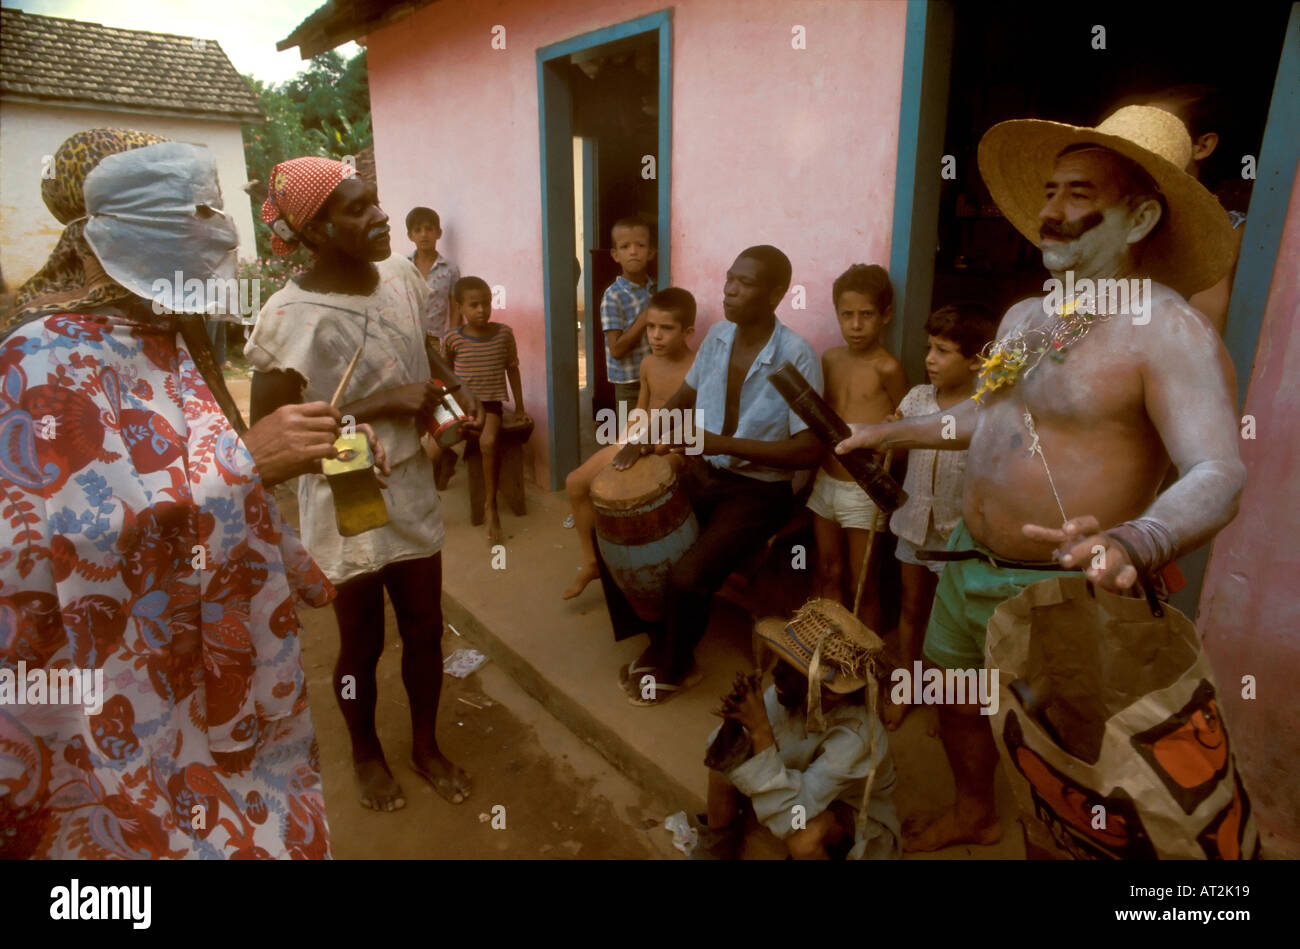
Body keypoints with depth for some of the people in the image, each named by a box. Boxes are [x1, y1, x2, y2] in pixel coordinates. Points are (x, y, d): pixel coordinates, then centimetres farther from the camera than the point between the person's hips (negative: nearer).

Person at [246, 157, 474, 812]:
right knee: (362, 645, 15)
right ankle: (366, 752, 44)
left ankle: (426, 745, 43)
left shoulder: (401, 275, -2)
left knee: (425, 632, 18)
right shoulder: (292, 316, -22)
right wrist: (382, 403, -25)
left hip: (413, 489, 6)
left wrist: (448, 389, -5)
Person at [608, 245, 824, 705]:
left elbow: (810, 449, -21)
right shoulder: (718, 335, 0)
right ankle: (656, 640, 19)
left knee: (687, 576, -24)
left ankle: (673, 668, 8)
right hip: (701, 473, 7)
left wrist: (723, 444, -25)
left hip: (757, 491, -7)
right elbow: (684, 396, 16)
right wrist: (643, 438, 0)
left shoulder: (796, 357, -19)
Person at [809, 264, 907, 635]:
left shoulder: (887, 368, -14)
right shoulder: (830, 359, 4)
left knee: (862, 587, 6)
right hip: (826, 482, 6)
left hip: (864, 490, -6)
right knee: (828, 576, 18)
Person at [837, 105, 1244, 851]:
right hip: (967, 564, 8)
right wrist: (898, 432, 22)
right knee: (955, 703, 25)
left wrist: (1134, 544, -48)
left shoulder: (1170, 332, -20)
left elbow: (1219, 475, -30)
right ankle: (974, 814, 53)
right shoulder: (1026, 316, 6)